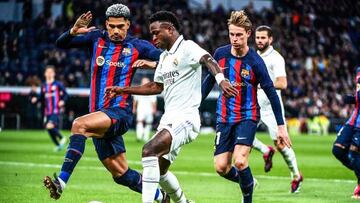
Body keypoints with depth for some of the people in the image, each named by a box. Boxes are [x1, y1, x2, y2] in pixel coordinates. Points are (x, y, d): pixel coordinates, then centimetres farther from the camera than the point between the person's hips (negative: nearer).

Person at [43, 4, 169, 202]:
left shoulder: (138, 46, 1)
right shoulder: (97, 38, 7)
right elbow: (61, 44, 3)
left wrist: (154, 63, -20)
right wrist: (73, 32, -17)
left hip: (120, 112, -5)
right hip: (99, 116, 5)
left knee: (79, 125, -31)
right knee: (120, 174, 10)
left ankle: (61, 182, -36)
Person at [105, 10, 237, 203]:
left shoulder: (187, 47, -9)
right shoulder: (164, 57, 18)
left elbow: (208, 60, -29)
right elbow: (157, 86, 29)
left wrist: (221, 79, -49)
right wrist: (123, 90, 26)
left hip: (185, 118, -10)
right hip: (168, 118, 10)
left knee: (149, 150, -27)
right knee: (159, 170, 13)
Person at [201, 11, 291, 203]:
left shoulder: (255, 62, -15)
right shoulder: (220, 54, -4)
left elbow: (272, 93, -10)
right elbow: (210, 79, 14)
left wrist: (281, 126, -11)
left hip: (247, 116, -4)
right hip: (224, 117, 4)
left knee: (240, 161, -23)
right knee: (221, 167, -2)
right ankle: (247, 183, 30)